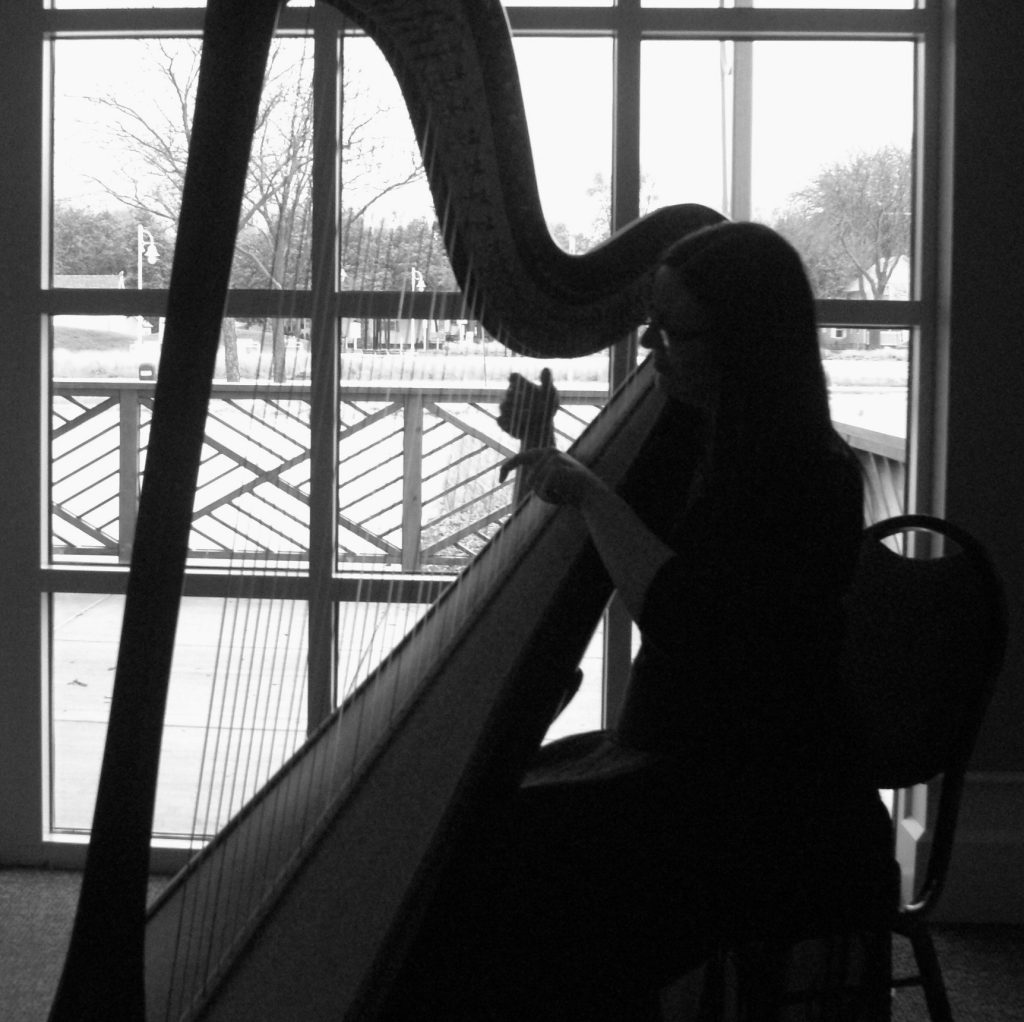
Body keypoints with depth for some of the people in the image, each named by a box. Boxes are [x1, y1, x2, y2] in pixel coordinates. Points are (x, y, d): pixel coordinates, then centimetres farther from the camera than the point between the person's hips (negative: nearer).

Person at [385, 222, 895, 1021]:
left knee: (499, 860, -21)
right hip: (671, 757, 9)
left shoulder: (814, 477, -16)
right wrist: (546, 451, 8)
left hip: (766, 806, -9)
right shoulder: (691, 444, 9)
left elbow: (683, 620, -26)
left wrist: (592, 495, -21)